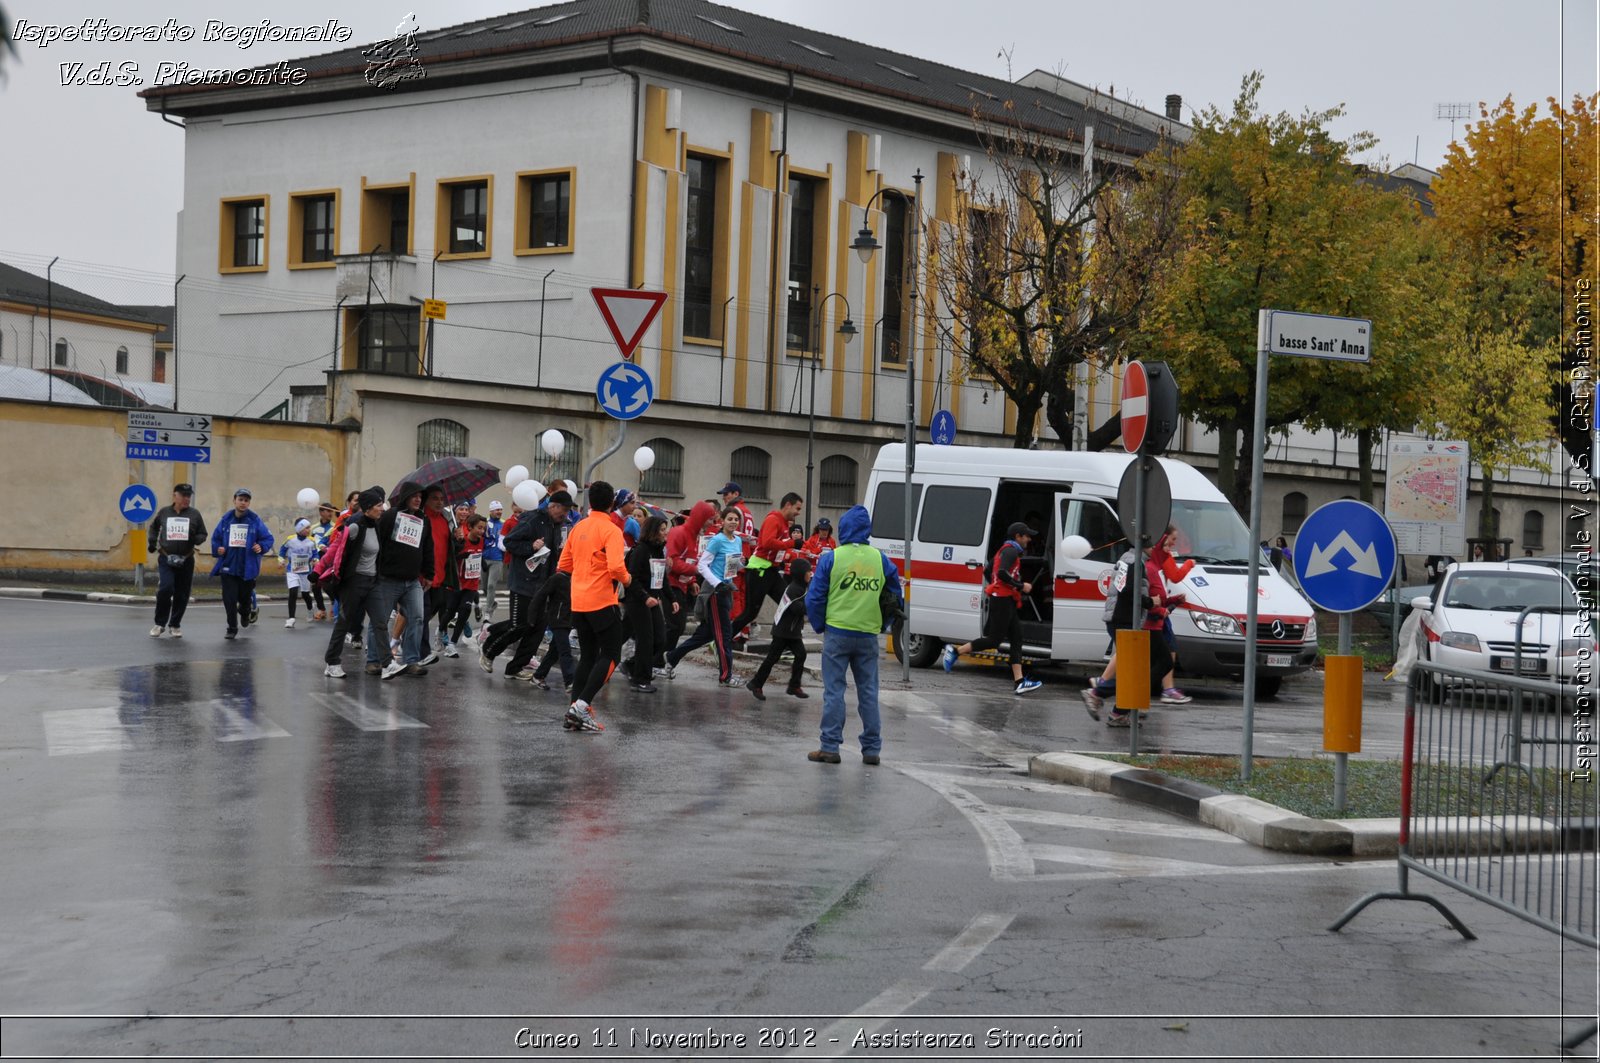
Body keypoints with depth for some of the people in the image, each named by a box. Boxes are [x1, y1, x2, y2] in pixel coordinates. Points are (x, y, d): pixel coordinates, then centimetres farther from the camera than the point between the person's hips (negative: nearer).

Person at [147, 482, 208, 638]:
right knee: (166, 588, -17)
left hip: (186, 561, 1)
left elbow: (203, 535, 7)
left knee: (182, 594, 6)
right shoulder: (164, 512, 3)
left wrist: (195, 539, -14)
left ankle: (175, 625, 23)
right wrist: (152, 541, 11)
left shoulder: (194, 514, 1)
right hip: (166, 559, -1)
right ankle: (160, 624, 0)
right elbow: (154, 527, 23)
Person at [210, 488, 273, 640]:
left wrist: (261, 547, -20)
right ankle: (232, 628, 9)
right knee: (229, 599, -4)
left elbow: (268, 538, 0)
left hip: (248, 568, -1)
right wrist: (217, 549, -7)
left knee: (245, 596, 14)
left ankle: (245, 613, 49)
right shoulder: (226, 520, 2)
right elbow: (215, 538, 12)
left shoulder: (255, 521, -4)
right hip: (228, 566, 1)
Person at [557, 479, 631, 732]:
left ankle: (575, 712, 9)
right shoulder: (611, 530, -11)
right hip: (603, 602, -7)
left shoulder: (578, 528, 9)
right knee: (610, 656, 1)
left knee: (587, 656, 14)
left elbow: (564, 565, 14)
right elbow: (616, 567, -23)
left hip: (578, 603, 7)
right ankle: (582, 705, -11)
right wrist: (626, 578, -3)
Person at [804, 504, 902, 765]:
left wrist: (819, 626, 9)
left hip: (837, 633, -3)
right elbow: (896, 594, 10)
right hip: (868, 634, 3)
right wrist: (882, 624, 19)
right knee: (868, 692, 9)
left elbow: (815, 597, -5)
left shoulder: (831, 558, -7)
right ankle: (872, 749, 11)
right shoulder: (880, 559, 3)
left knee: (834, 691, 2)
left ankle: (830, 747, 1)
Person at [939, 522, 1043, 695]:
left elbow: (988, 571, 25)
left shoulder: (1005, 550, 20)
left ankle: (1019, 681, 1)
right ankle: (955, 651, -1)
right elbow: (1002, 573, -26)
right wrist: (1021, 586, -20)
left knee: (1016, 640, 5)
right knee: (994, 640, -8)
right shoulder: (1011, 551, -11)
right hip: (1002, 600, -11)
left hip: (1006, 600, 11)